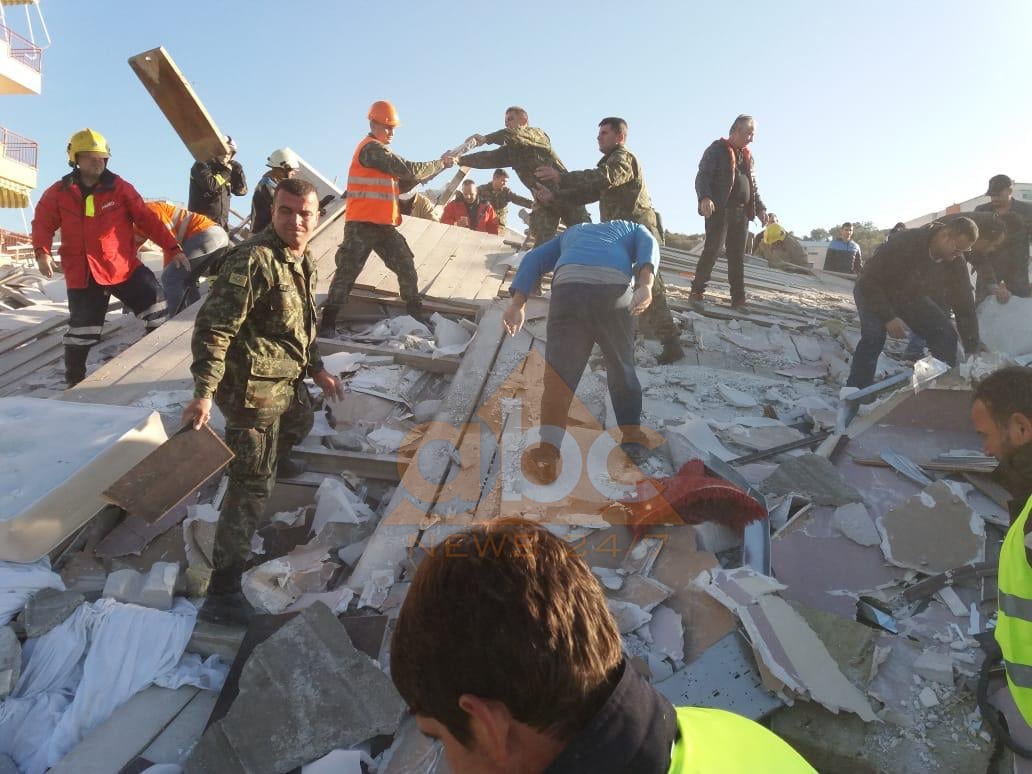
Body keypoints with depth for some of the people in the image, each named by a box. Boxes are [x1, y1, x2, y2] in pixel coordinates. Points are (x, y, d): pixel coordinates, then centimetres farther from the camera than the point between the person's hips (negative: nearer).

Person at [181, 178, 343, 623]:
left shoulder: (302, 260, 9)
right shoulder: (253, 259, -21)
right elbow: (213, 327, -24)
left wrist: (317, 370, 26)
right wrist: (204, 393, -30)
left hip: (288, 381, 9)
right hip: (253, 389, -9)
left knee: (299, 425, 35)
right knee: (251, 486, -7)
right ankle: (222, 590, 2)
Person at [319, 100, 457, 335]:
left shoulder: (381, 152, 21)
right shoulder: (371, 149, -10)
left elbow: (402, 184, 18)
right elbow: (407, 169, -16)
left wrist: (433, 170, 8)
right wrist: (440, 164, -6)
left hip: (384, 225, 9)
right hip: (362, 225, -9)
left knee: (406, 266, 6)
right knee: (347, 271, -6)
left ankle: (416, 314, 15)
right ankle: (327, 322, -1)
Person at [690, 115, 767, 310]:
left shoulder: (748, 156, 23)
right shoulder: (717, 149, 2)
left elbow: (753, 186, 27)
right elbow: (703, 176, -9)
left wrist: (760, 208, 14)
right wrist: (705, 197, -27)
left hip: (742, 212, 6)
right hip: (720, 209, -6)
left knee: (737, 256, 3)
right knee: (712, 250, -12)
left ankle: (738, 298, 4)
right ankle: (697, 292, -5)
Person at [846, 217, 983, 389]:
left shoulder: (956, 262, -16)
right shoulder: (904, 243, -35)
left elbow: (965, 304, -12)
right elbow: (869, 280, -31)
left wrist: (972, 349, -15)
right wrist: (888, 317, -34)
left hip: (911, 296, 6)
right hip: (873, 291, -6)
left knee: (946, 335, -8)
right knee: (874, 336, -30)